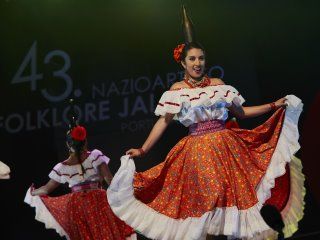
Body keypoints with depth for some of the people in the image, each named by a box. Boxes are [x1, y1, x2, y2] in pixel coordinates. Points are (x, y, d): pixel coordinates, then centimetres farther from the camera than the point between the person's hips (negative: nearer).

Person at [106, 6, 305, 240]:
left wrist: (273, 106, 10)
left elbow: (241, 112, 13)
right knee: (201, 199, 0)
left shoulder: (218, 85, 7)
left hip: (225, 147, 2)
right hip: (196, 151, -1)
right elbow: (163, 122, 1)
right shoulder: (176, 90, 2)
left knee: (233, 192, -1)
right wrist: (143, 150, -6)